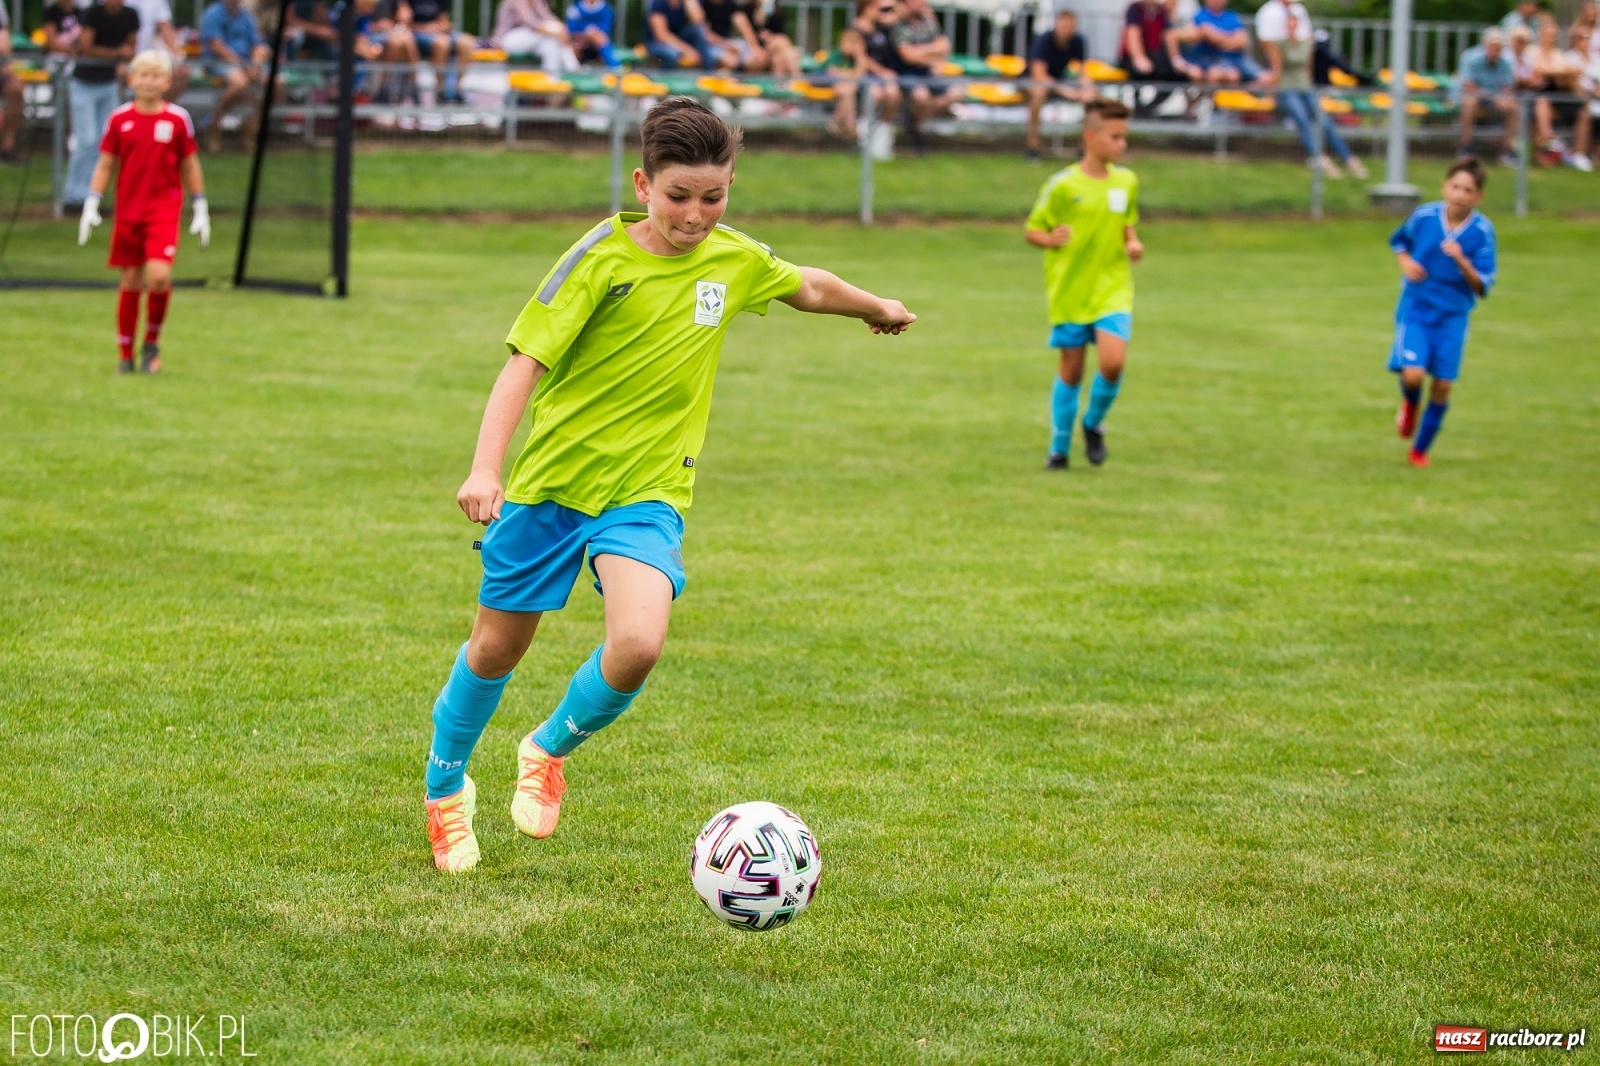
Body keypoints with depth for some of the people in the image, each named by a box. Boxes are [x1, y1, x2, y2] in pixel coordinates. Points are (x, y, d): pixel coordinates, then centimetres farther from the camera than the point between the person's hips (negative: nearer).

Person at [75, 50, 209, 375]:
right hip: (128, 210, 2)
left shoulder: (177, 119, 0)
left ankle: (152, 342, 4)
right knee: (131, 281, 6)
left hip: (164, 209, -2)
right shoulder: (120, 119, 2)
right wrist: (91, 205, 0)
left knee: (159, 275, -18)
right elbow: (105, 165, 7)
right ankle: (125, 352, 17)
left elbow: (189, 166, 8)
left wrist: (200, 209, 8)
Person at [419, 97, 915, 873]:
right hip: (551, 481, -2)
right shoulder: (601, 258, -14)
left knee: (638, 646, -22)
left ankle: (549, 750, 8)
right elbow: (526, 362, -18)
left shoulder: (736, 261, -1)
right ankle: (445, 792, 37)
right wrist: (485, 468, -29)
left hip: (647, 492, 2)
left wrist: (877, 308, 39)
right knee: (497, 647, 11)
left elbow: (809, 288, 22)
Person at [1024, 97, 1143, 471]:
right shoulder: (1062, 185, -8)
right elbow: (1032, 230, -3)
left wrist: (1132, 243, -1)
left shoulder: (1126, 181, 5)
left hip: (1113, 289, 2)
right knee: (1071, 370, 4)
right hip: (1070, 290, -2)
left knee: (1113, 361, -17)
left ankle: (1094, 423, 11)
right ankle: (1059, 447, 21)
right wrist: (1050, 240, -24)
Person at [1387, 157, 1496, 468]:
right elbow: (1398, 240, 14)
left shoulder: (1483, 231, -12)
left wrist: (1461, 261, -28)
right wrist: (1406, 262, -6)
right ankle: (1410, 404, 19)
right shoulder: (1424, 216, -9)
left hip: (1453, 315, 1)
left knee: (1443, 385, 2)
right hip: (1416, 306, -1)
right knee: (1413, 374, -19)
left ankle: (1421, 449, 24)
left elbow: (1483, 287, -12)